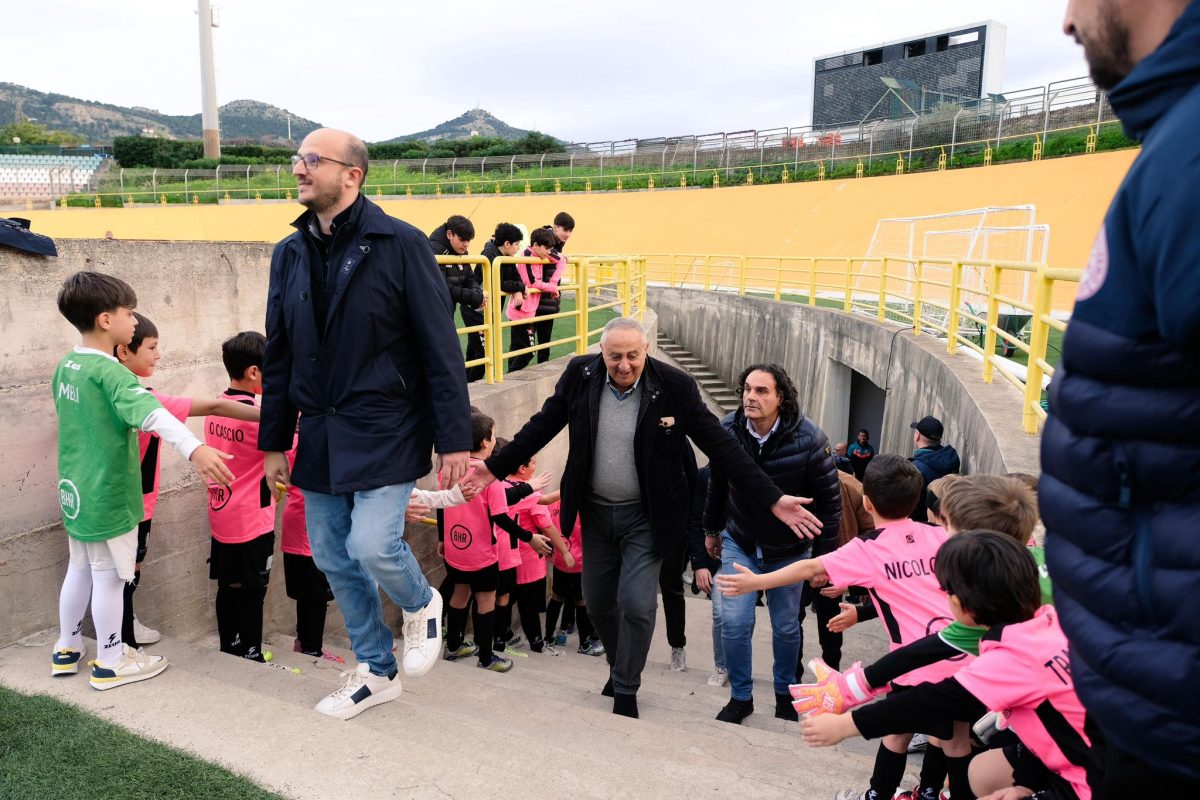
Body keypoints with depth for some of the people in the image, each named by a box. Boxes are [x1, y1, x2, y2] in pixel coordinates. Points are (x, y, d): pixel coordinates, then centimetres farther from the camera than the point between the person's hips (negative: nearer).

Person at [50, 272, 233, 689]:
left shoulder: (65, 366, 6)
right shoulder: (109, 371, -22)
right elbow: (152, 413, -39)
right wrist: (194, 449, -52)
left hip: (75, 491, 9)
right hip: (108, 496, -9)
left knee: (79, 569, 22)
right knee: (109, 576, 4)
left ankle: (67, 648, 35)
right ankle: (111, 662, 16)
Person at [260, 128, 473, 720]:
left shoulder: (400, 244, -9)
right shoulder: (290, 253, 9)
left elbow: (440, 348, -10)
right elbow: (278, 356, 14)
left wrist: (454, 439, -12)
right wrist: (274, 441, 15)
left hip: (385, 430, -6)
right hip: (320, 435, 6)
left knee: (372, 546, -17)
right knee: (332, 558, 11)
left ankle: (421, 604, 20)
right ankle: (376, 672, 31)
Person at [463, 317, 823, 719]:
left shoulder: (674, 386, -17)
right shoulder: (580, 374, -10)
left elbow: (721, 445, -15)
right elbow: (543, 425, 2)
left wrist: (773, 499, -19)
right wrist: (495, 467, 4)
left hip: (645, 516, -3)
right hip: (596, 511, 3)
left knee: (636, 604, -7)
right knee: (597, 601, 13)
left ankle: (625, 691, 18)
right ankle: (620, 667, 42)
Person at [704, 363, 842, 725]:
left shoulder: (809, 440, -22)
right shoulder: (727, 430, -14)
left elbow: (829, 501, -13)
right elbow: (717, 485, 1)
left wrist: (824, 555, -10)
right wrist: (712, 529, 12)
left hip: (789, 549, -1)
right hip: (739, 543, 1)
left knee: (786, 627, 12)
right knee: (734, 622, -6)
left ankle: (784, 692, 38)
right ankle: (740, 696, 17)